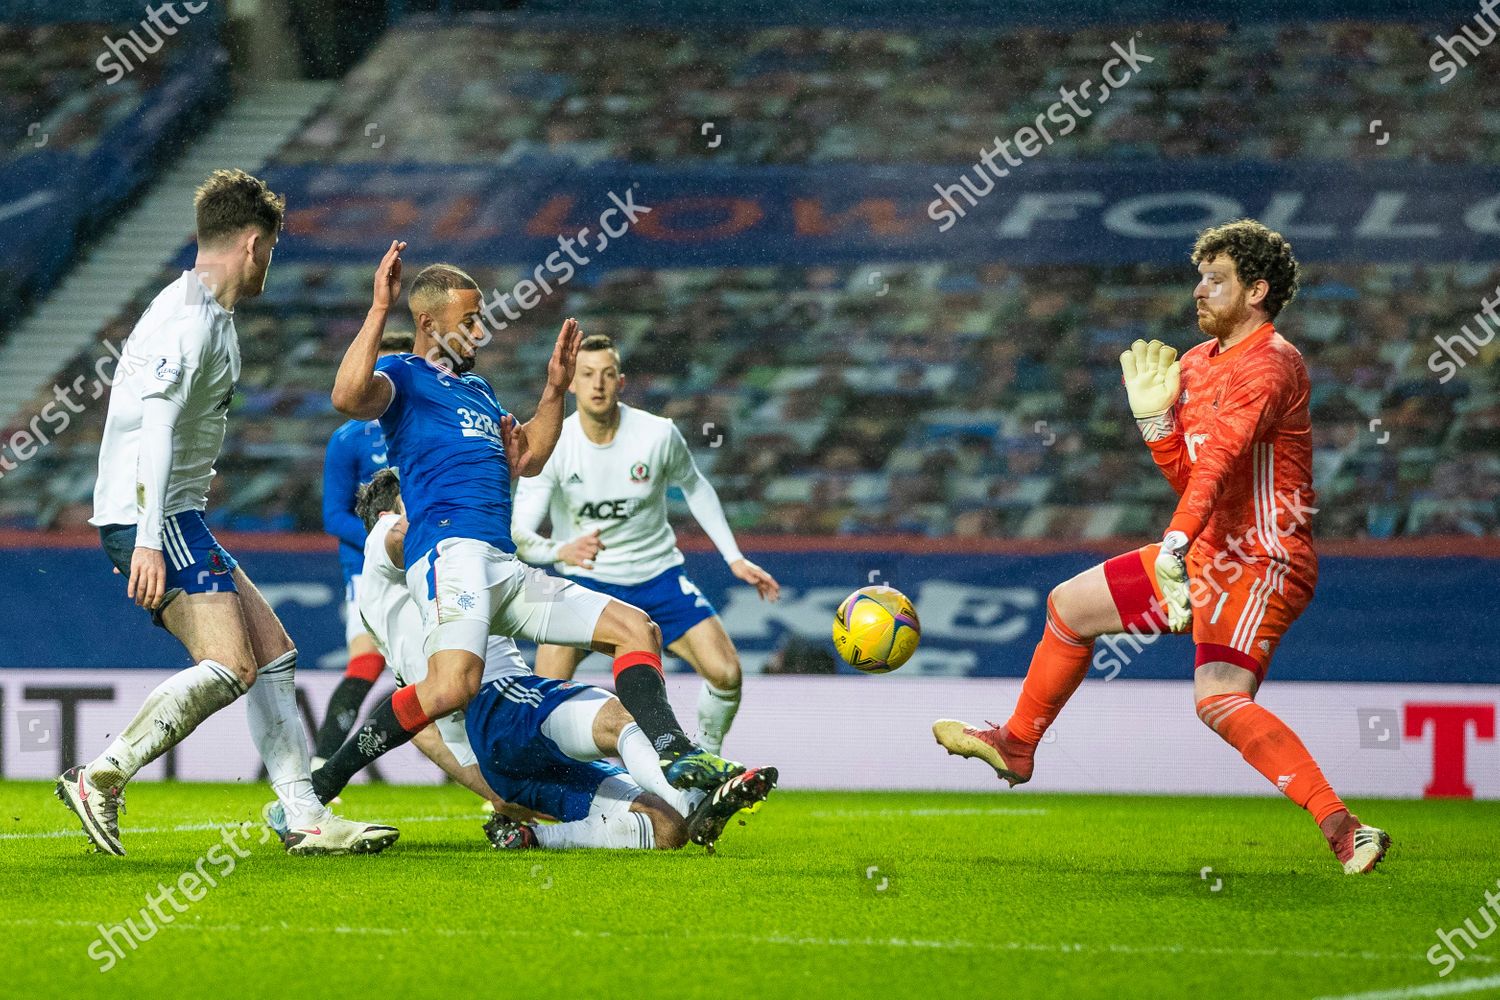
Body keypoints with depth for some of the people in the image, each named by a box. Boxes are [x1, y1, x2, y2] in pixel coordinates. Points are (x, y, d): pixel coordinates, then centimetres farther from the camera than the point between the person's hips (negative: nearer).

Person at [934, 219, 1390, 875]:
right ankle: (1017, 747, 37)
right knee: (1069, 606, 18)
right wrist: (1154, 412, 0)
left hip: (1264, 566, -10)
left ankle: (1345, 832, -34)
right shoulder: (1198, 362, 13)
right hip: (1209, 553, 10)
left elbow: (1219, 460, -32)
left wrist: (1174, 551, -43)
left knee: (1220, 699, -30)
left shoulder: (1269, 364, -17)